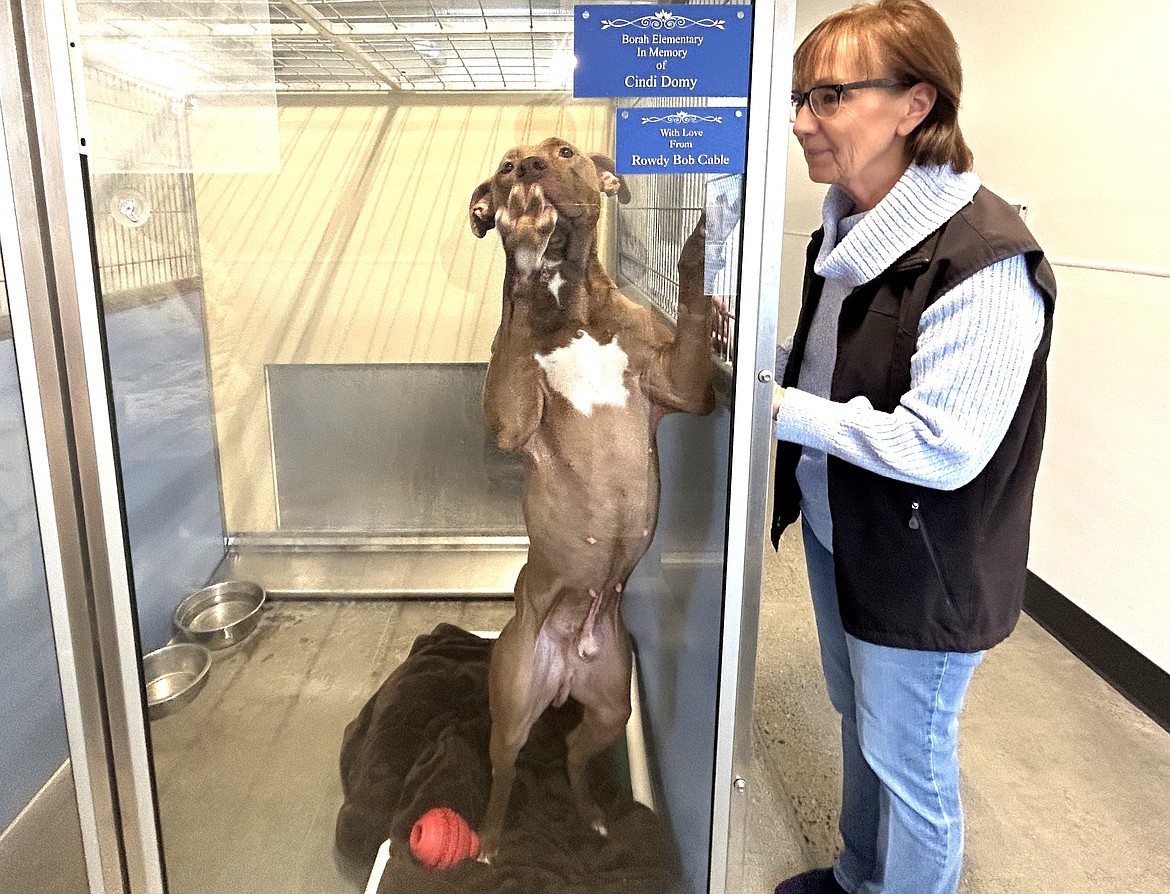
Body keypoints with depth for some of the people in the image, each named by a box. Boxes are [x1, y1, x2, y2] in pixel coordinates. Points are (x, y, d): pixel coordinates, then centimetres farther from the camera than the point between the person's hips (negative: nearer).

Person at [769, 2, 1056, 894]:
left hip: (920, 568, -8)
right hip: (836, 528, 9)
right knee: (858, 721, 26)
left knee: (908, 762, 13)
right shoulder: (846, 225, 2)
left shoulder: (985, 260, -25)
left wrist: (783, 409, -22)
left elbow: (942, 448, -28)